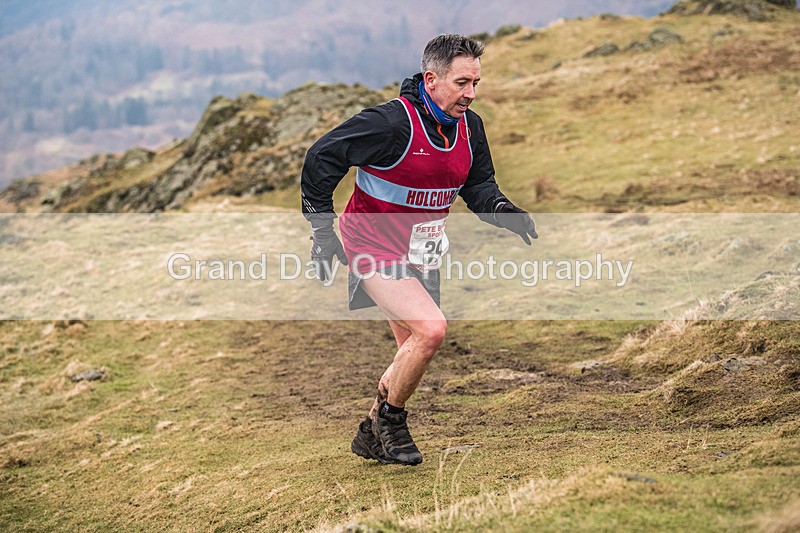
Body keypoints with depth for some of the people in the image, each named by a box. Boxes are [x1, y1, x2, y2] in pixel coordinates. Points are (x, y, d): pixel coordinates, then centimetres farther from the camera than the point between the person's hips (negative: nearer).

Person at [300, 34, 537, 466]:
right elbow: (320, 158, -18)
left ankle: (371, 436, 36)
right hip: (373, 247, -8)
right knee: (431, 329, -23)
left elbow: (478, 186, 11)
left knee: (414, 349, 14)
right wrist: (322, 230, -15)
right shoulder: (392, 122, -24)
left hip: (419, 252, 8)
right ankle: (390, 420, 1)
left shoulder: (469, 127, -2)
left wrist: (505, 212, -11)